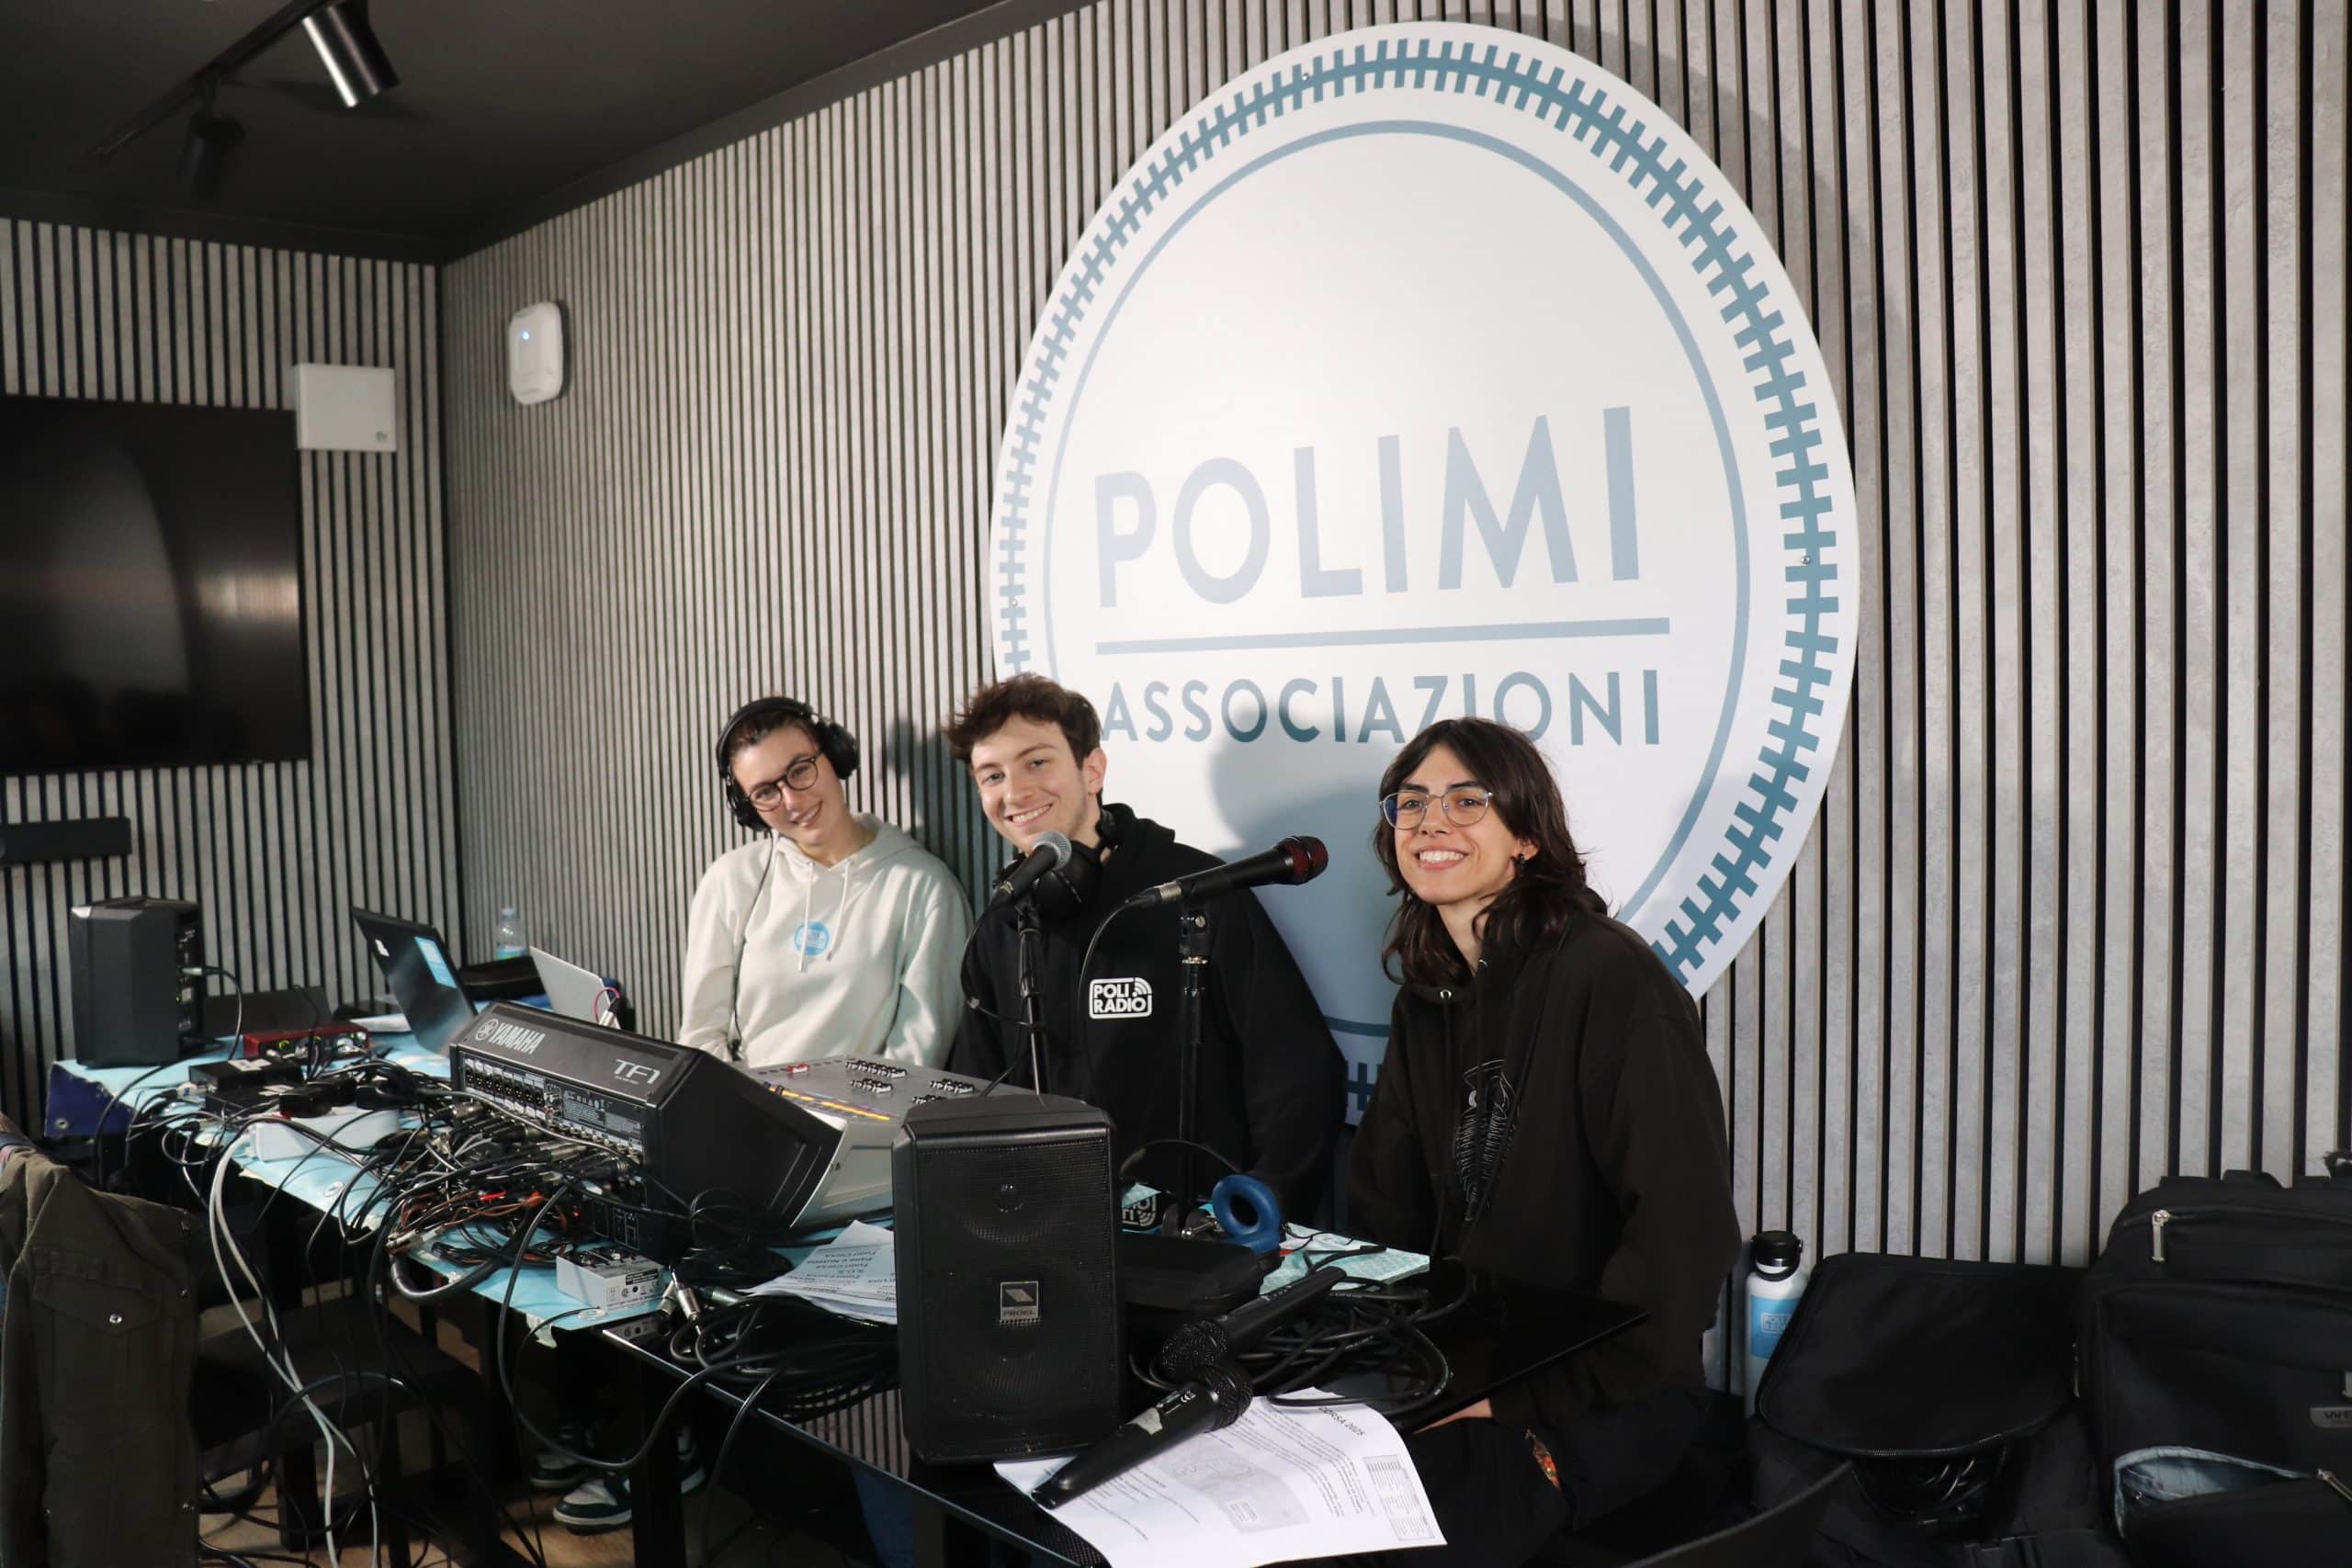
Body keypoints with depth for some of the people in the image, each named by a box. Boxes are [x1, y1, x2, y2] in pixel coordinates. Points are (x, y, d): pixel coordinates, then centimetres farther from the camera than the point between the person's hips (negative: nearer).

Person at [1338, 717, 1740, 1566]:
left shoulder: (1611, 978, -15)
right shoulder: (1427, 1000, 10)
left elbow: (1683, 1232, -19)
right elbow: (1384, 1215, 15)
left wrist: (1524, 1396, -19)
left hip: (1606, 1400, -6)